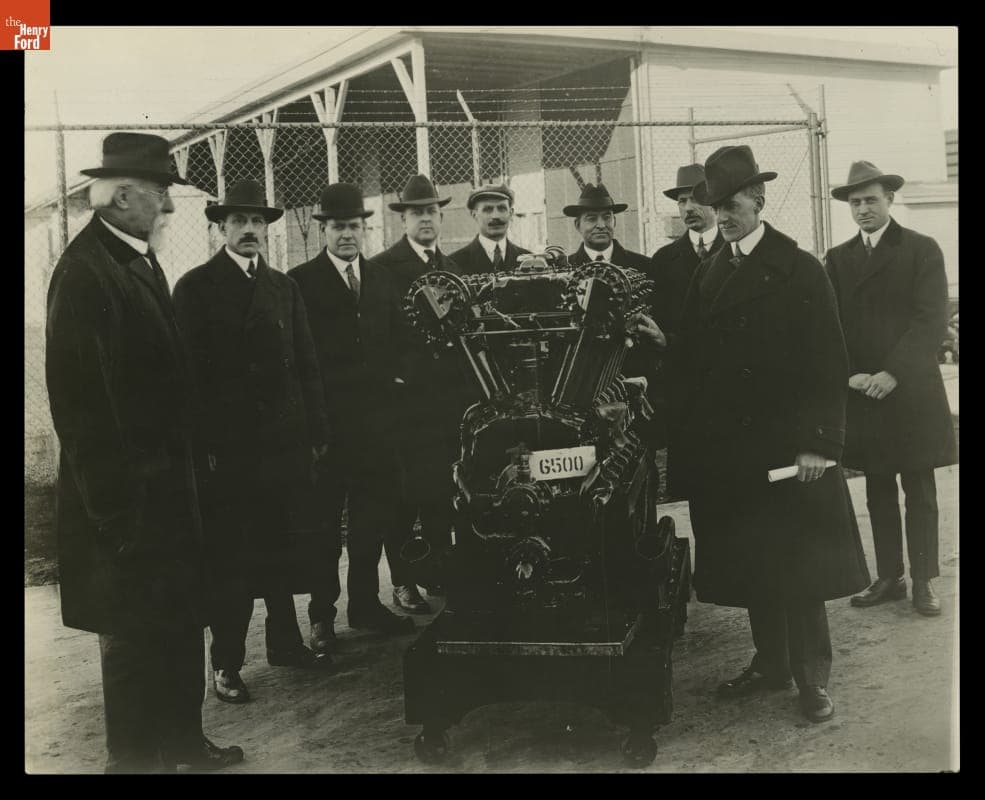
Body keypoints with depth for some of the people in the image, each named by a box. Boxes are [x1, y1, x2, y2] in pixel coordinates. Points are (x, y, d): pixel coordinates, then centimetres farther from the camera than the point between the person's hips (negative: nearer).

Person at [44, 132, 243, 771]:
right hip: (128, 493, -9)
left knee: (181, 619, 19)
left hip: (169, 479, 9)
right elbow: (79, 396, -22)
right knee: (135, 634, 5)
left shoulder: (141, 259, 10)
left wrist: (182, 467, 14)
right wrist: (111, 504, -21)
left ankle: (182, 741, 34)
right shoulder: (85, 272, -19)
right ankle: (136, 758, 22)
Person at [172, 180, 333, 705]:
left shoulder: (284, 287, 14)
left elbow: (306, 365, 12)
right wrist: (203, 444, -13)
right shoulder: (195, 287, 0)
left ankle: (285, 642, 27)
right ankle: (226, 664, 11)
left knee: (282, 549, 13)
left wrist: (316, 433, 5)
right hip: (227, 447, -4)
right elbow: (189, 371, -7)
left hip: (285, 443, 5)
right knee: (230, 559, 1)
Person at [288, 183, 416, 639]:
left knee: (374, 516, 9)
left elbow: (395, 341, 19)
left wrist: (391, 379, 4)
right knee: (324, 522, 2)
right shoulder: (300, 282, -3)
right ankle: (322, 615, 11)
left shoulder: (380, 279, 15)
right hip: (326, 418, -5)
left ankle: (366, 603, 22)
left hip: (376, 417, 5)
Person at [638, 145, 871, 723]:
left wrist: (820, 443, -15)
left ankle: (813, 679, 15)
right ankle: (770, 663, 26)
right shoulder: (708, 273, 12)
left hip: (787, 444, -5)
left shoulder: (801, 269, -5)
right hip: (726, 446, 5)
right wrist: (664, 342, -7)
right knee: (749, 562, 12)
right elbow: (699, 356, 12)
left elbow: (828, 364, -9)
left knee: (798, 563, 2)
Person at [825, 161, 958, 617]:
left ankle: (924, 580, 13)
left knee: (919, 490, 4)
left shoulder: (922, 250, -1)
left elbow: (931, 319, -9)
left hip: (911, 391, -3)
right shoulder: (838, 259, 9)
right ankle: (888, 578, 17)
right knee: (878, 491, 9)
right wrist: (849, 375, -10)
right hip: (861, 392, 3)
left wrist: (893, 373, -18)